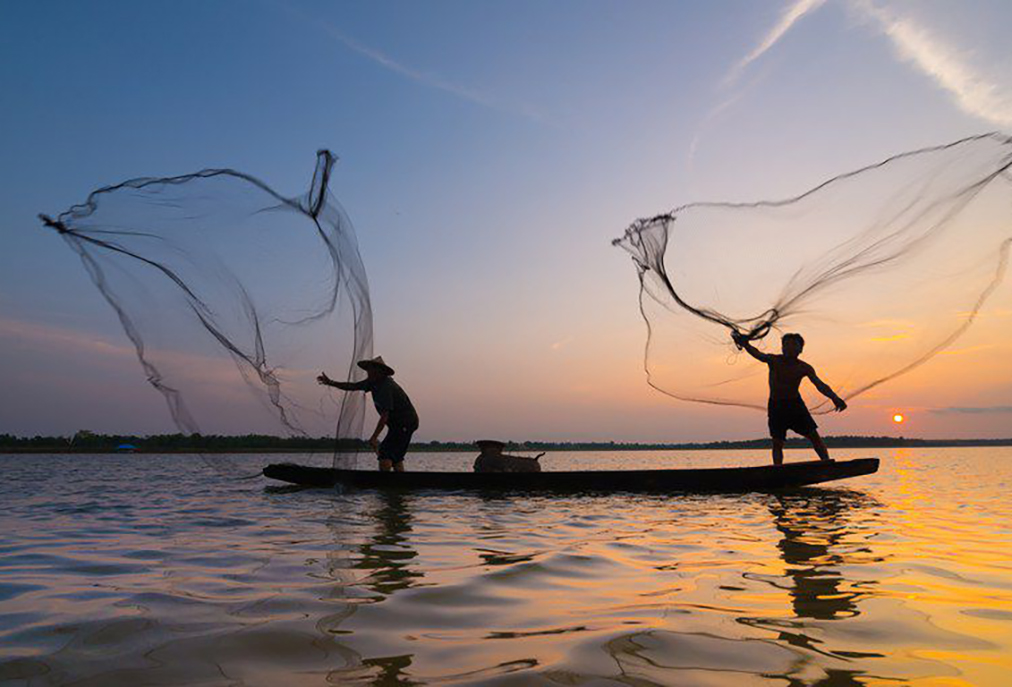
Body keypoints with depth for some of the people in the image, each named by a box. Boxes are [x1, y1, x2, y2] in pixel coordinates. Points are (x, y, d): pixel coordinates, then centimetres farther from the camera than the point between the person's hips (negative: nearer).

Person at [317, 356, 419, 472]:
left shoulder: (386, 387, -24)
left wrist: (374, 437, -28)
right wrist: (330, 382, 10)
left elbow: (385, 415, -27)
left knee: (385, 454, -17)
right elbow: (353, 386, 14)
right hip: (398, 424, 10)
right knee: (396, 458, 12)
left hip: (405, 423, -10)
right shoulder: (373, 382, 5)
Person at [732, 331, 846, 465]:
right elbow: (758, 355, -29)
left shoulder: (804, 368, -8)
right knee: (777, 442, -1)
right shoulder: (774, 360, -12)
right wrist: (745, 344, -49)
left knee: (814, 435, 0)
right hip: (776, 405, -2)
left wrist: (834, 398, -35)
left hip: (796, 403, 2)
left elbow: (820, 385, -17)